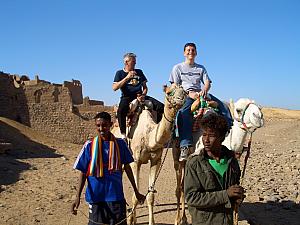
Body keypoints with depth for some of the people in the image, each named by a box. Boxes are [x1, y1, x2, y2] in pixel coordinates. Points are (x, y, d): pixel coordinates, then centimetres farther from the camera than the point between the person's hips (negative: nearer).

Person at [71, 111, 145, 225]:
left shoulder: (120, 144, -1)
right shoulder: (89, 146, -4)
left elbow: (127, 168, 8)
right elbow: (83, 173, -1)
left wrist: (136, 192, 13)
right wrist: (78, 197, -8)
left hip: (116, 196, 1)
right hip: (96, 197, -1)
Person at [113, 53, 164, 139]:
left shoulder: (139, 72, 19)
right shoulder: (120, 73, 9)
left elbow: (145, 87, 19)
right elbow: (114, 88, -6)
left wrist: (143, 95, -4)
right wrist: (127, 77, -13)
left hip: (139, 96, 4)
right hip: (127, 97, -4)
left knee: (161, 106, -15)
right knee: (121, 110, -38)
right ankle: (123, 134, -28)